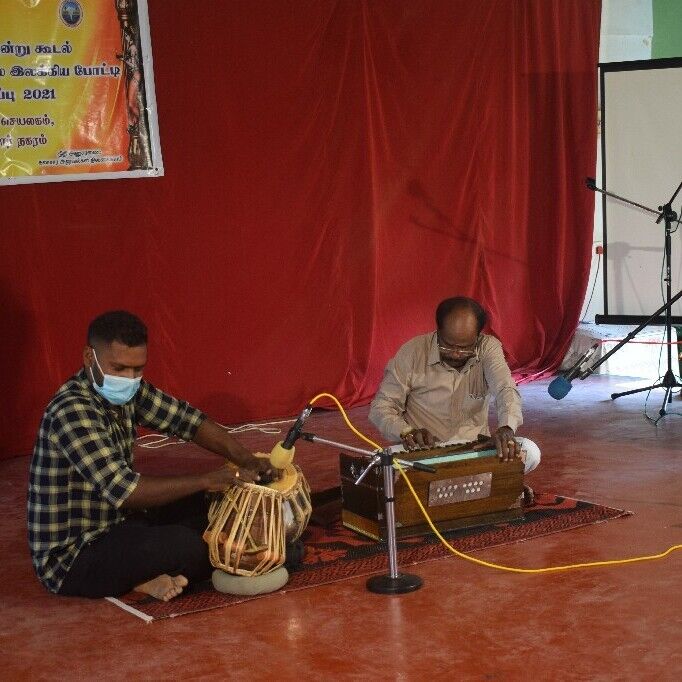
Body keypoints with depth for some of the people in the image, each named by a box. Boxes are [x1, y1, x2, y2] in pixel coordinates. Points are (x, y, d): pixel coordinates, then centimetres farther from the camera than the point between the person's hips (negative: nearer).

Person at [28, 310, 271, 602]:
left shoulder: (127, 390, -1)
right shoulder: (72, 410, -27)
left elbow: (186, 419, 3)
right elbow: (123, 490, -34)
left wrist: (245, 459, -14)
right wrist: (205, 480, -30)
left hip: (114, 527, 9)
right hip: (71, 559, -9)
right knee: (186, 545, -27)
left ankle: (146, 574, -2)